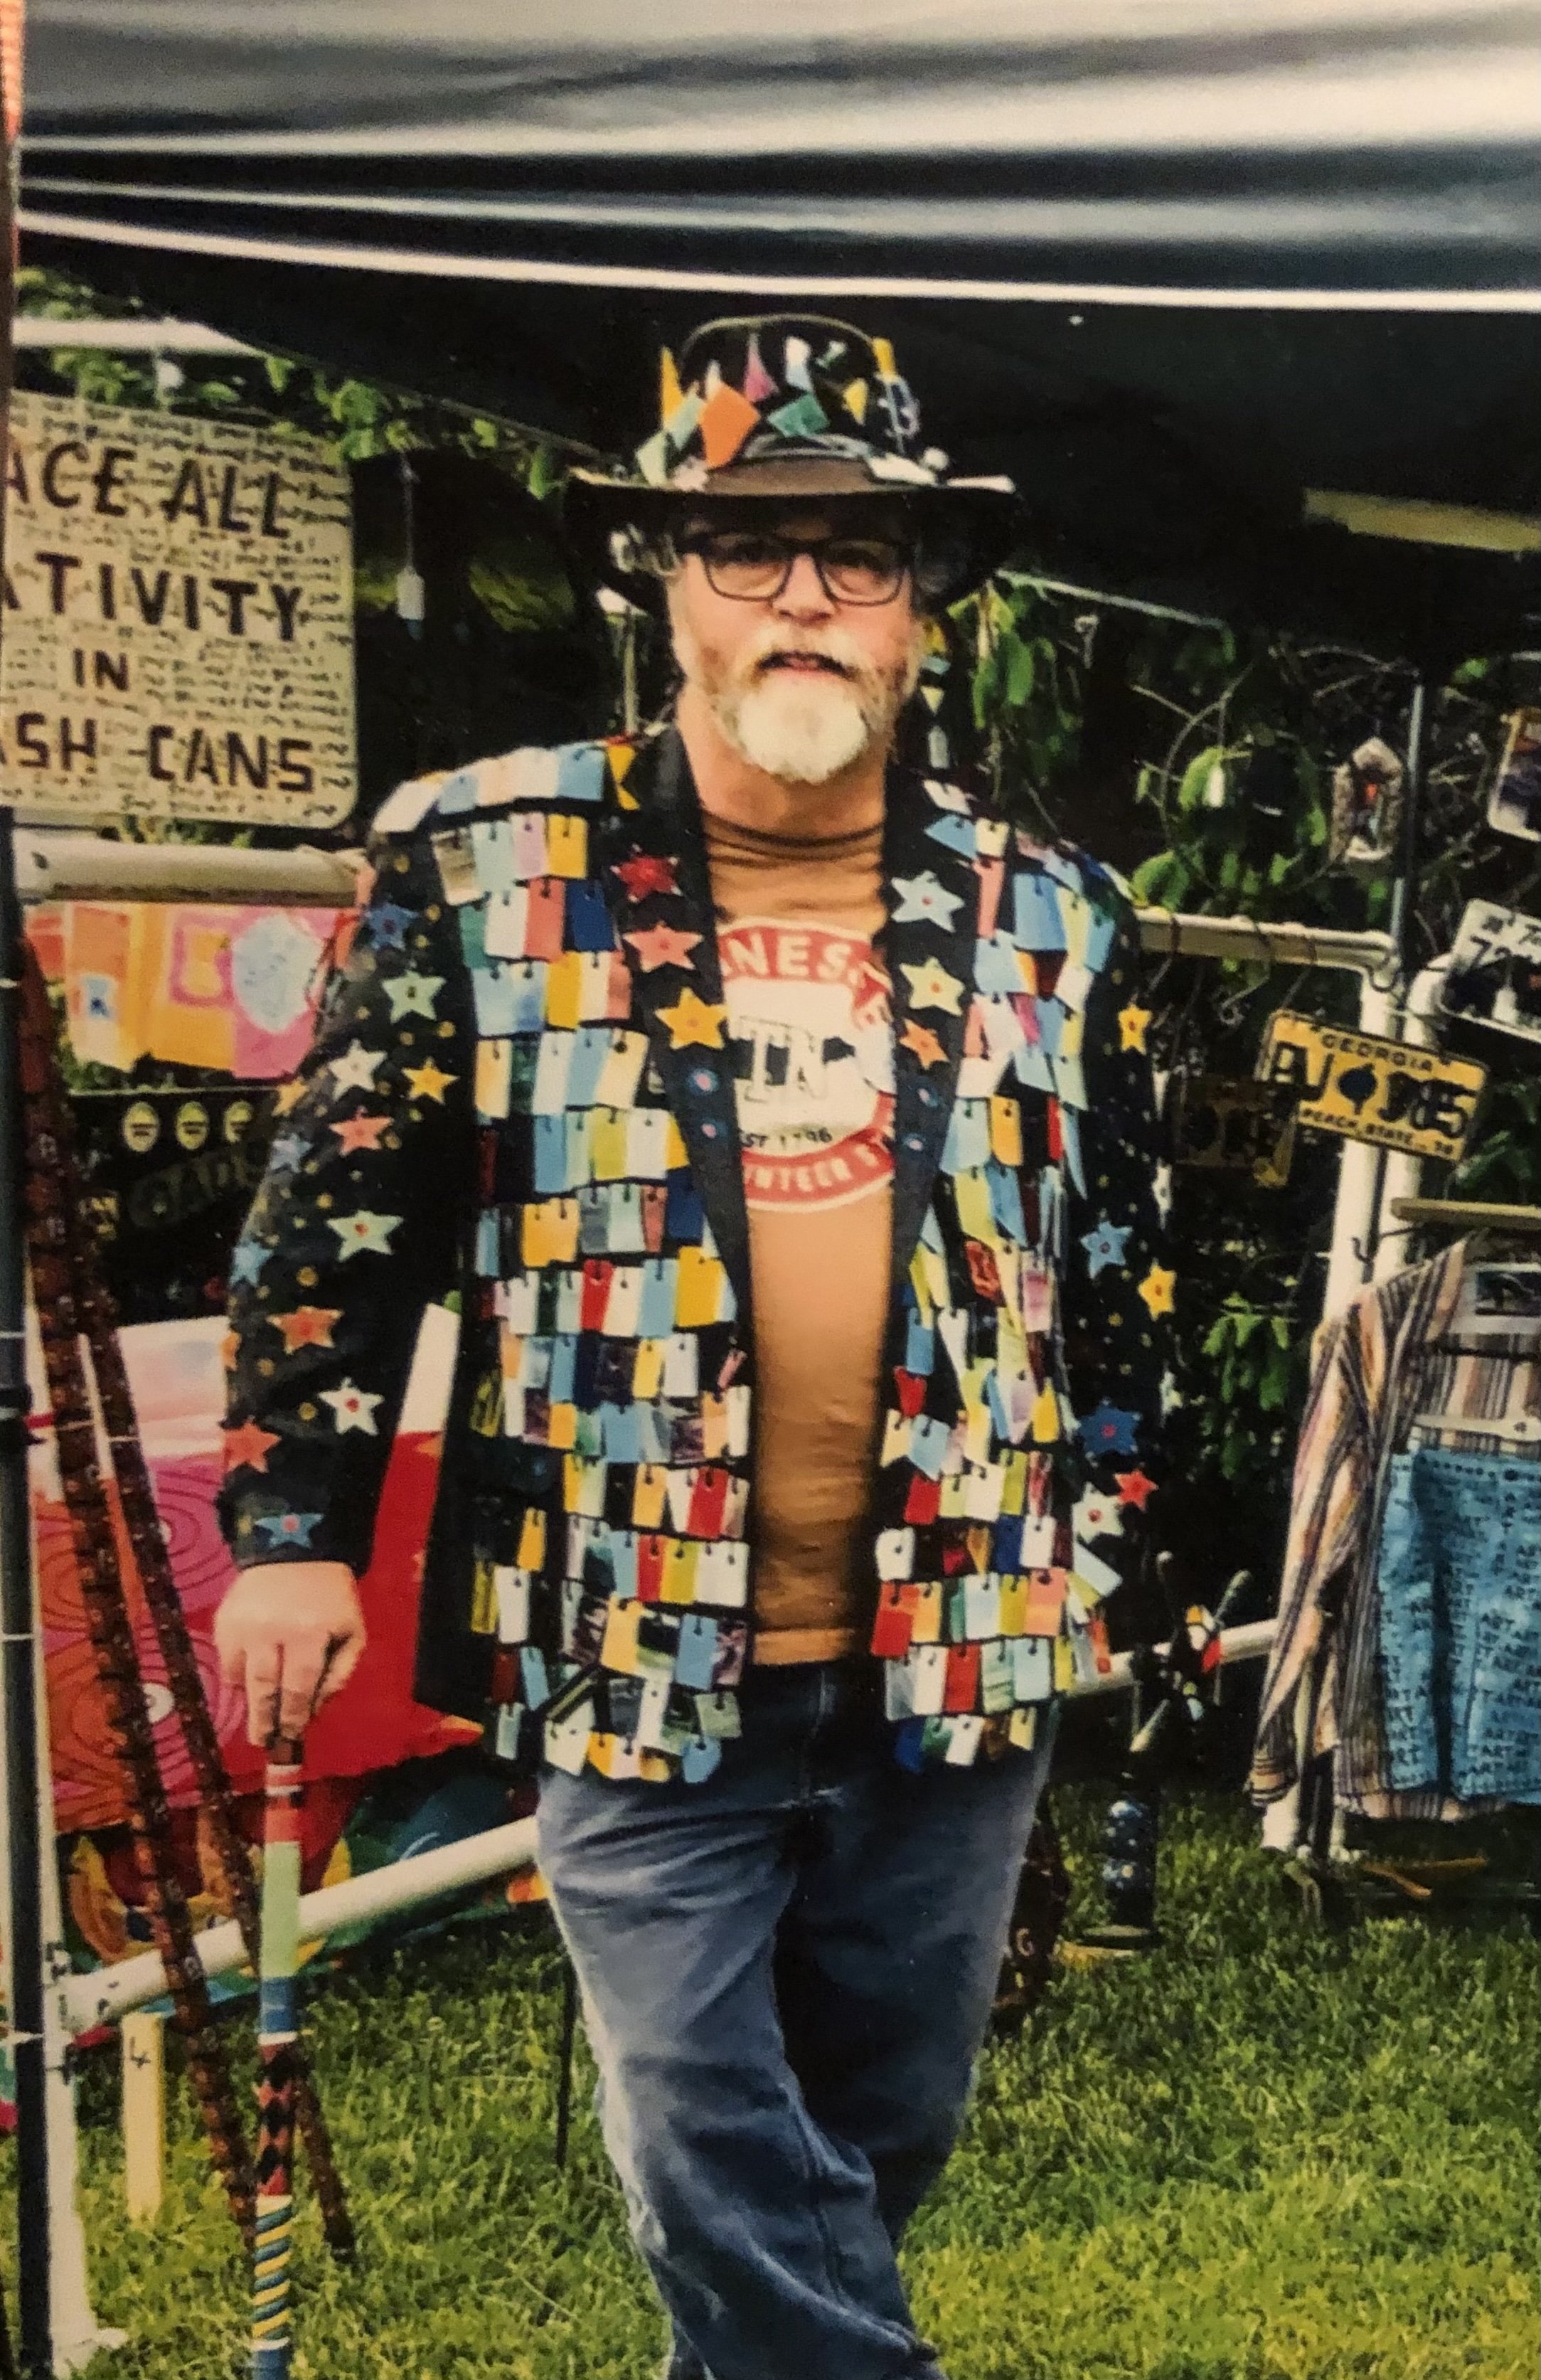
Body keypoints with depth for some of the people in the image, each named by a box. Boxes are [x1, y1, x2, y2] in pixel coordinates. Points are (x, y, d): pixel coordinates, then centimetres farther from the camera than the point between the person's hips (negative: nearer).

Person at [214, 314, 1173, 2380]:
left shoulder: (1051, 915, 4)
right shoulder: (480, 866, -3)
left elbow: (1121, 1266, 12)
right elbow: (340, 1211, 1)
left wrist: (1095, 1543, 11)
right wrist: (293, 1520, -3)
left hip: (957, 1666, 3)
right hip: (639, 1658, -2)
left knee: (880, 2145, 18)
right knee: (712, 2164, 3)